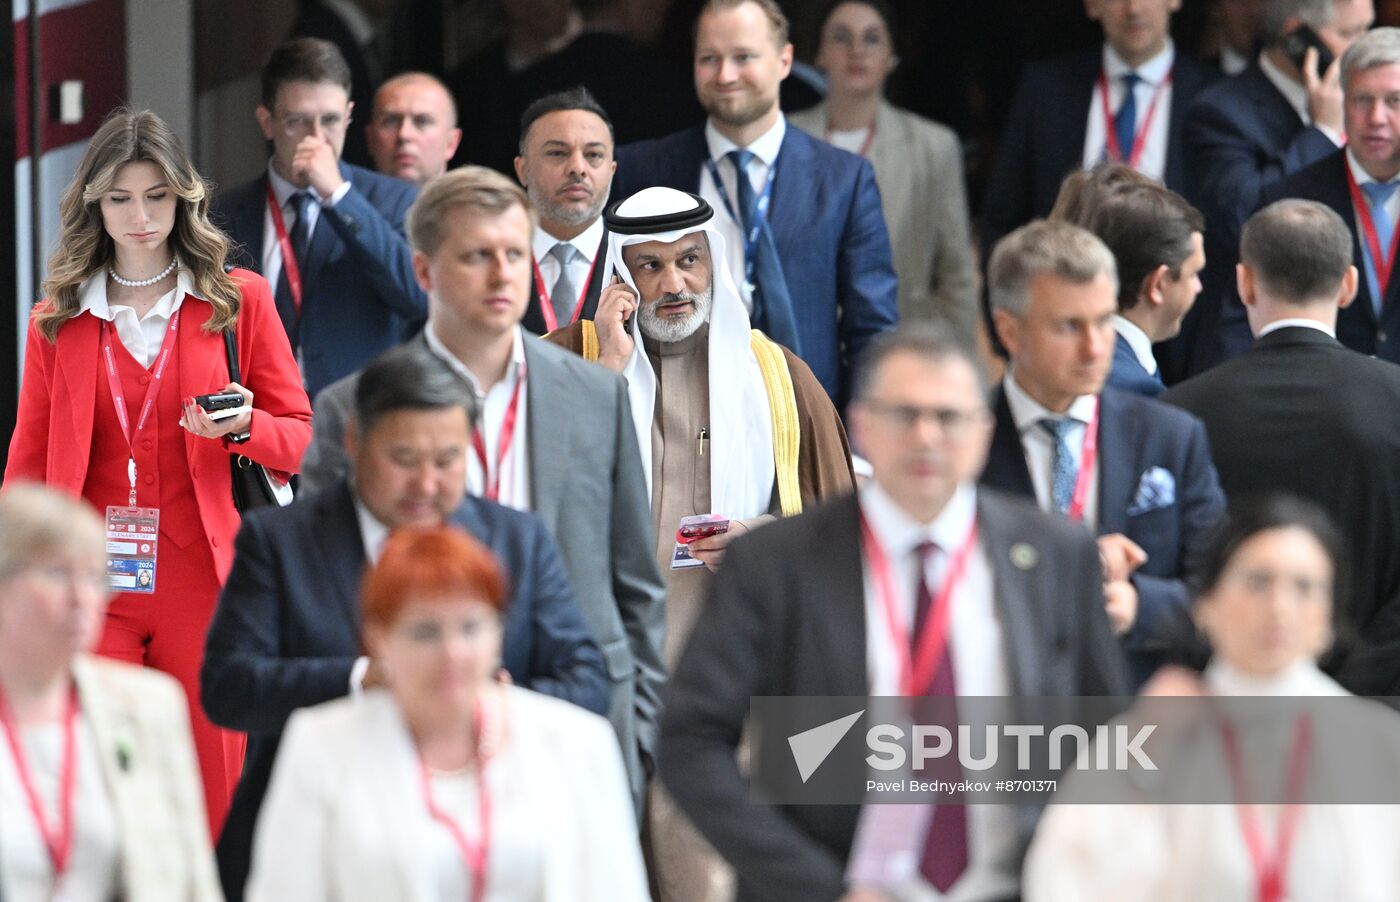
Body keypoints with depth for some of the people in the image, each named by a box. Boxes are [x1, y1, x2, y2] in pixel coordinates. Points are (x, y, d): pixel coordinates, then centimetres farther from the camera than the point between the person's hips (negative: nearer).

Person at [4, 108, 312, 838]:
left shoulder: (238, 301, 7)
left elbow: (301, 441, 7)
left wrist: (241, 427, -14)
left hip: (204, 586, -1)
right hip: (91, 588, 1)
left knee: (213, 803, 0)